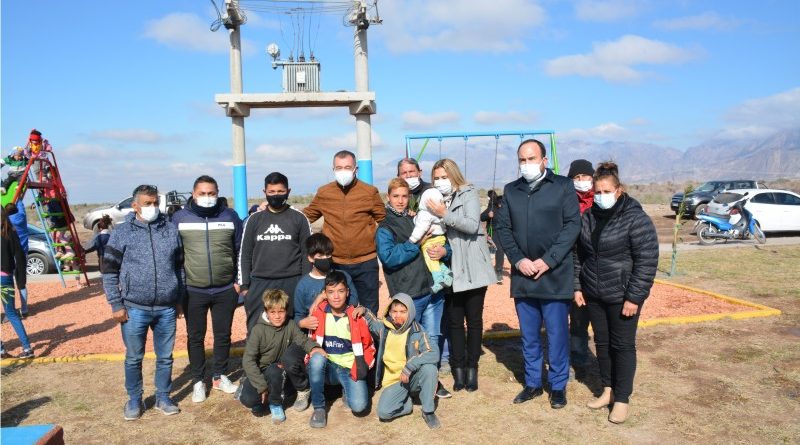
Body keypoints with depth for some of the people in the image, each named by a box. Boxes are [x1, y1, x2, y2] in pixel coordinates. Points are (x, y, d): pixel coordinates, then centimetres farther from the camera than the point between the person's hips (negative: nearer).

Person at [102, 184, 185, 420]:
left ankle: (163, 398, 28)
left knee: (165, 357, 12)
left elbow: (179, 267, 12)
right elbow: (110, 271, -1)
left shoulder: (171, 230, 5)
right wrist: (116, 305, -5)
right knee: (134, 358, 10)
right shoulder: (122, 232, -2)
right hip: (135, 308, -2)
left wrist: (179, 301, 12)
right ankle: (134, 400, 28)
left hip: (167, 308, 2)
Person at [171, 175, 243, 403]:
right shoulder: (180, 218, -2)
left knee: (223, 335, 12)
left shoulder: (230, 216, 0)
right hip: (193, 291, -1)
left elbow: (241, 250, 5)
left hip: (225, 290, 1)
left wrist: (239, 280, 0)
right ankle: (198, 381, 25)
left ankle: (219, 376, 30)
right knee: (195, 337, 10)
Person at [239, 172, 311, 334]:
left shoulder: (299, 218, 3)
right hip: (260, 285, 2)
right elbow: (245, 254, 11)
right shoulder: (254, 219, 8)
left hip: (292, 284, -2)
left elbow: (307, 253, 3)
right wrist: (244, 285, 4)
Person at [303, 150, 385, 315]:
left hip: (366, 263, -1)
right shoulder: (323, 193, 3)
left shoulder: (370, 192, -2)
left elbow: (384, 220, 5)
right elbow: (306, 216, 13)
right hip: (335, 263, 1)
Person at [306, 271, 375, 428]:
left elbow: (369, 345, 5)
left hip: (350, 369, -1)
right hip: (326, 367, 1)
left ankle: (347, 390, 14)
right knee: (317, 359, -35)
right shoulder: (318, 313, -7)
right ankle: (318, 408, -15)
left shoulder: (356, 316, -8)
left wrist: (364, 366, -9)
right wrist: (313, 352, -12)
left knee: (358, 406, -24)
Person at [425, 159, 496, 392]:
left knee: (474, 319, 6)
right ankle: (458, 367, 13)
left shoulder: (469, 194, -1)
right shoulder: (435, 200, 10)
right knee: (455, 321, 5)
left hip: (473, 268, -3)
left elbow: (472, 225, -14)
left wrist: (445, 215, -21)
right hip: (450, 270, 3)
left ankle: (472, 367, 16)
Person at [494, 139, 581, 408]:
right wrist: (518, 260, -7)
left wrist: (547, 261, -14)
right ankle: (533, 383, 28)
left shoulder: (563, 187, -1)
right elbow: (502, 227, 7)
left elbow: (572, 225, -7)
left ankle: (558, 386, 21)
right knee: (528, 335, 14)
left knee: (557, 334, 4)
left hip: (555, 275, -3)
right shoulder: (511, 190, 10)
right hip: (522, 276, 4)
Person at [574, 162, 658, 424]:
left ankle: (621, 399, 17)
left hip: (622, 296, -5)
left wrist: (634, 297, -16)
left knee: (622, 345, 5)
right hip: (594, 295, 6)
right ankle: (607, 390, 30)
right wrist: (577, 286, 8)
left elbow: (647, 261, -15)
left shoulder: (636, 218, -13)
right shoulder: (588, 217, 5)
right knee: (602, 343, 15)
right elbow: (580, 255, 13)